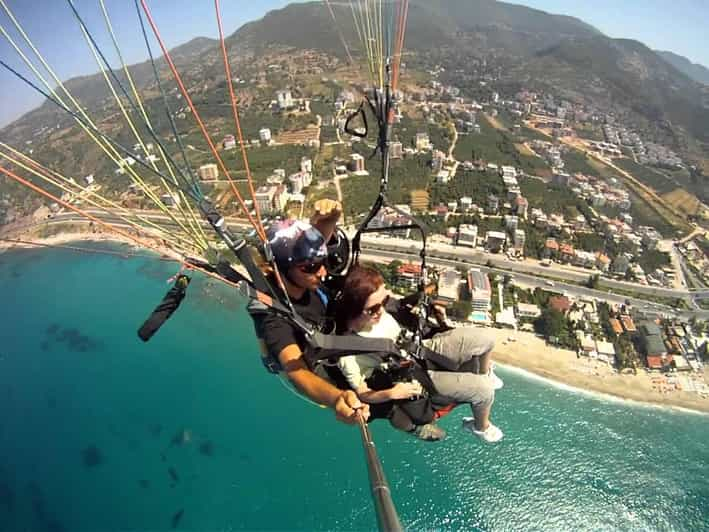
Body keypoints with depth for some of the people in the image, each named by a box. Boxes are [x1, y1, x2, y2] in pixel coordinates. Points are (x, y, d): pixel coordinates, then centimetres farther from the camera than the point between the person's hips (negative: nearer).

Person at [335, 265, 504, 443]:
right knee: (484, 390, -12)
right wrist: (393, 393, -29)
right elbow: (362, 394, -16)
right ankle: (482, 427, 24)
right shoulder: (349, 355, -31)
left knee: (482, 340, -3)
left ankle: (484, 374, 33)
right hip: (417, 380, -5)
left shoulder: (377, 309, -16)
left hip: (422, 351, 6)